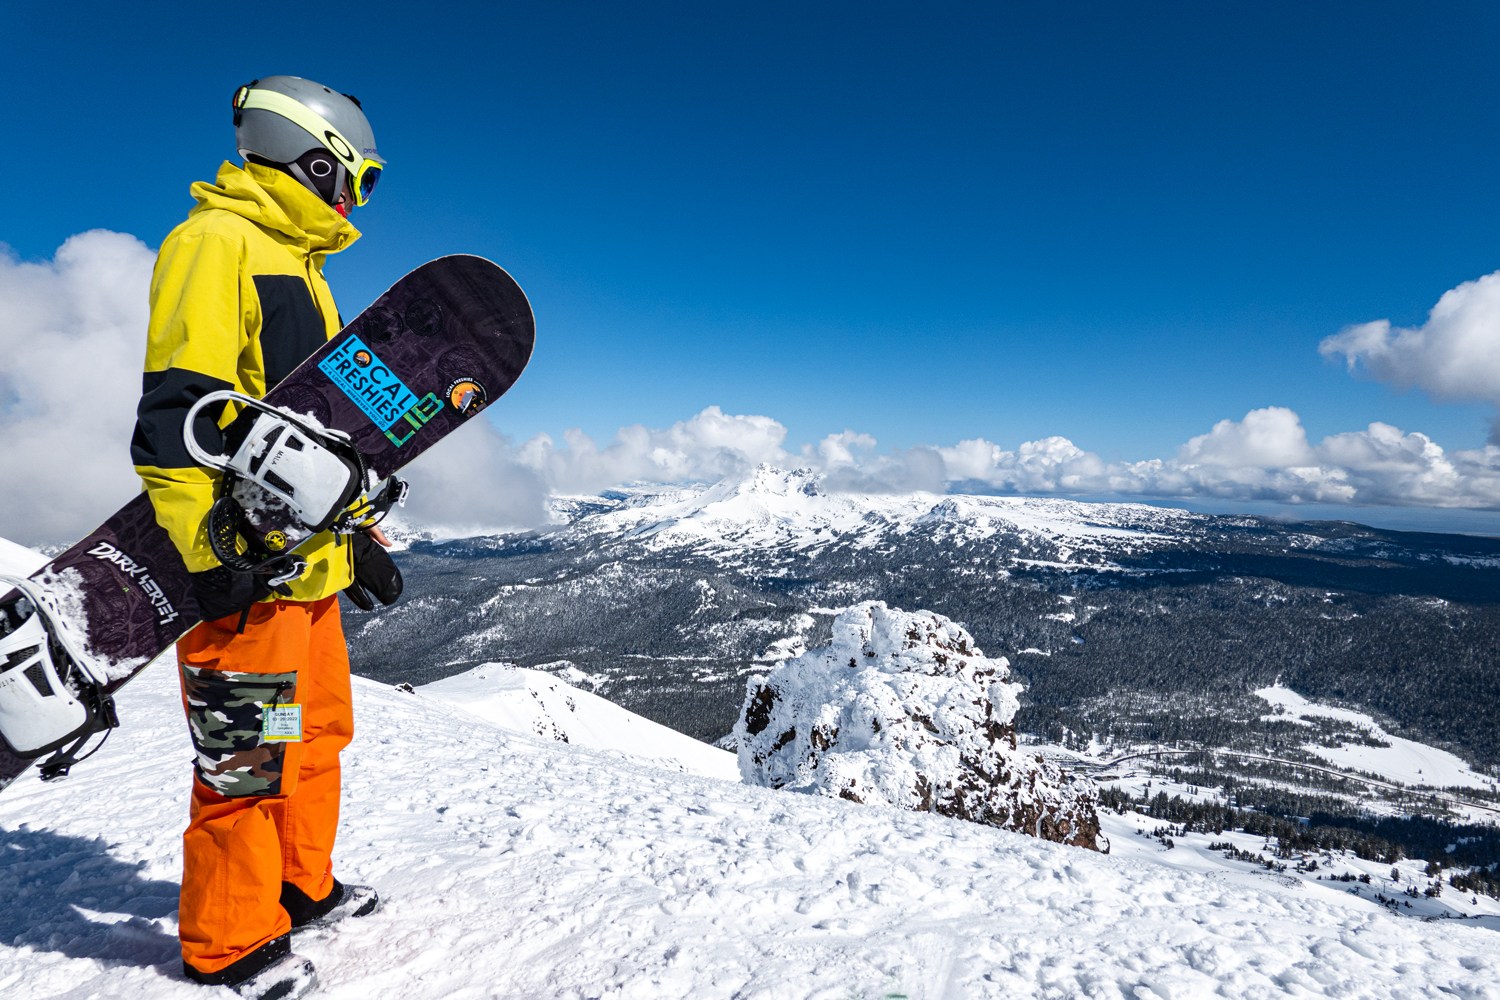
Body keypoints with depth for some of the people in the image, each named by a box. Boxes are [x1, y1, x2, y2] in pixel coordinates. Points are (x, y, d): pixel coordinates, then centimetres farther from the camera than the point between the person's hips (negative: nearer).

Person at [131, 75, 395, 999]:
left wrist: (359, 531, 22)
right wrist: (209, 548, -23)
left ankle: (301, 887, 34)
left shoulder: (299, 265, 22)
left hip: (308, 560, 10)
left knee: (319, 732, 17)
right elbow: (177, 410, -18)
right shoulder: (217, 242, -8)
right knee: (249, 754, 0)